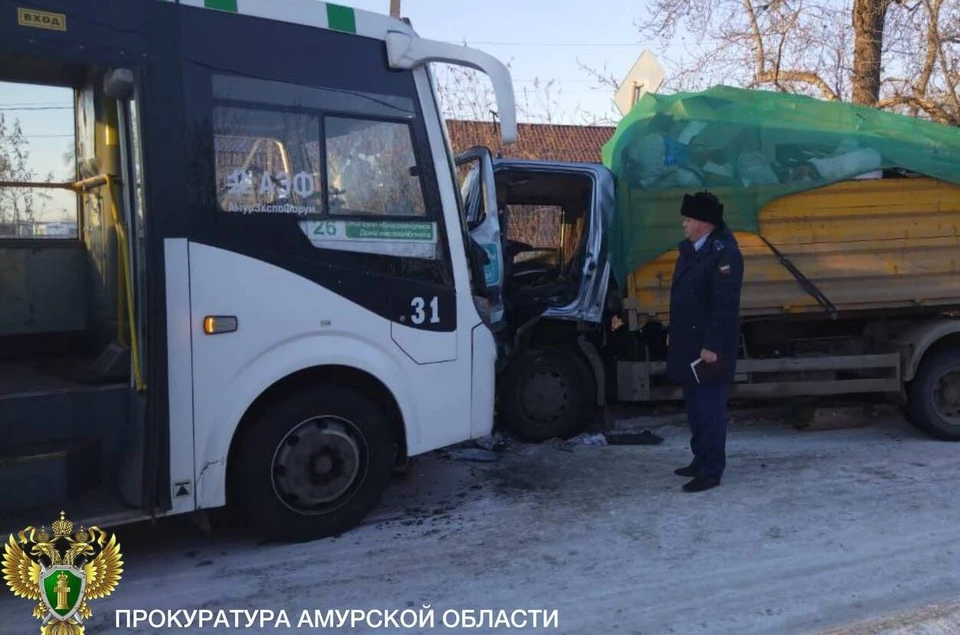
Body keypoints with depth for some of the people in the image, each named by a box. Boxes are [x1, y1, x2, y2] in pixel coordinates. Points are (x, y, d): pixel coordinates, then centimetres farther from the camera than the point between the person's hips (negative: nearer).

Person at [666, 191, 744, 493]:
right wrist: (673, 332, 19)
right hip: (687, 342, 9)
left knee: (709, 408, -4)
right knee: (693, 404, 16)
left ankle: (711, 471, 4)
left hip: (709, 346, -9)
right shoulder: (689, 248, 12)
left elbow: (725, 305, -20)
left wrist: (712, 346, -22)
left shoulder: (724, 253, -16)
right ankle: (700, 460, 29)